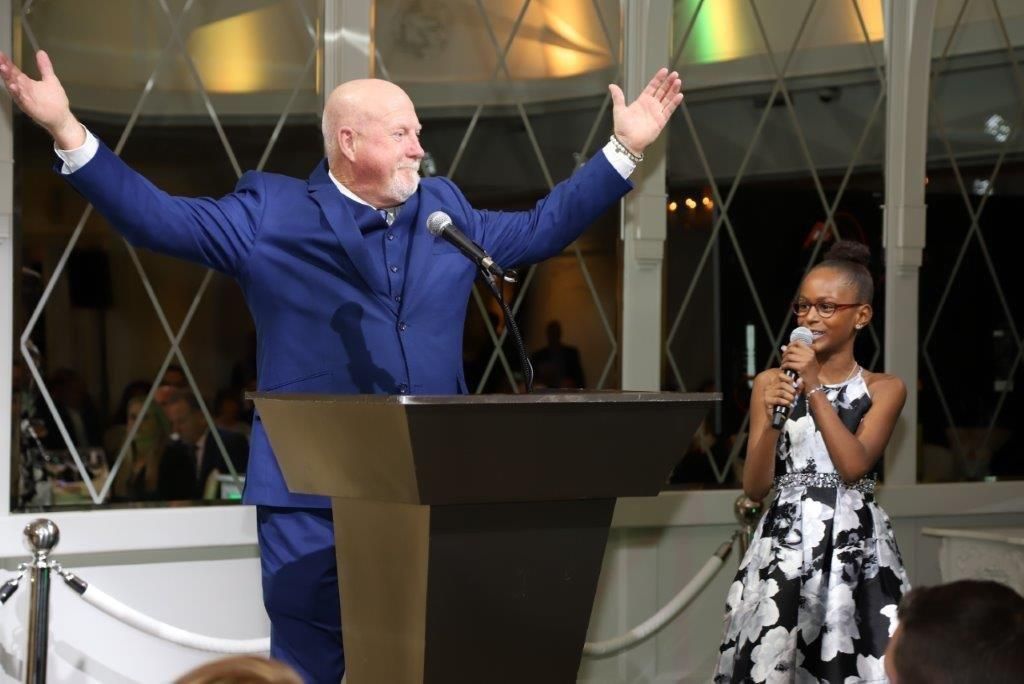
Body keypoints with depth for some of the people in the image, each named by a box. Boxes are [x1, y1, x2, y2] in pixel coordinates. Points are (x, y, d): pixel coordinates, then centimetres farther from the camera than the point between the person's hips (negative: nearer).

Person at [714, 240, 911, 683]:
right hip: (785, 546, 1)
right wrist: (771, 418, -15)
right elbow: (755, 488, 0)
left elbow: (854, 467, -12)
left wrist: (815, 390, -14)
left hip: (855, 549, -1)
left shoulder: (884, 389, 4)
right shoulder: (771, 383, 5)